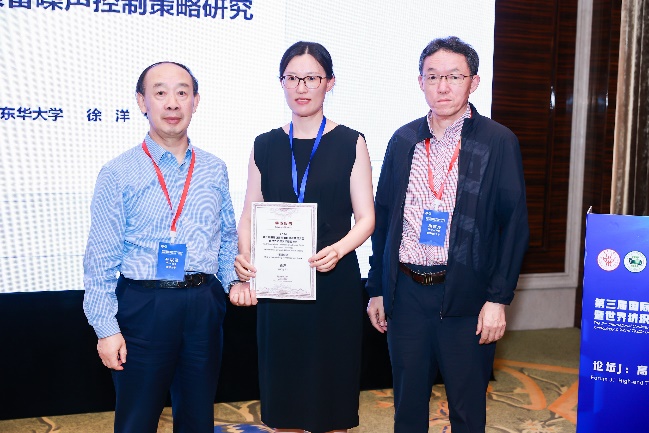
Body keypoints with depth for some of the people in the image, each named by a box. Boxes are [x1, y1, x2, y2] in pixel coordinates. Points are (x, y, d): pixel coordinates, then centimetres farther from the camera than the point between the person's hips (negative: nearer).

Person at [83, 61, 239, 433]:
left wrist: (232, 281, -4)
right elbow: (101, 258, -5)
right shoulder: (118, 174, -5)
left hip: (204, 305, 3)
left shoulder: (214, 170, 6)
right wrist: (106, 328, -8)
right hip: (143, 305, -3)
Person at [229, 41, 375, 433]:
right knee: (282, 386, 10)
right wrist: (245, 263, -13)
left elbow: (366, 218, -3)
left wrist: (338, 250, -23)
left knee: (331, 381, 7)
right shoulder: (266, 146, 7)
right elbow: (249, 217, 5)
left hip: (334, 281, -2)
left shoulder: (350, 143, 0)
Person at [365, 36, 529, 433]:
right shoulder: (403, 140, 7)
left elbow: (515, 225, -5)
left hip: (465, 296, -3)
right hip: (405, 292, 3)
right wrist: (377, 289, 9)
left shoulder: (499, 142, -4)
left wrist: (498, 299, -11)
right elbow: (383, 217, 10)